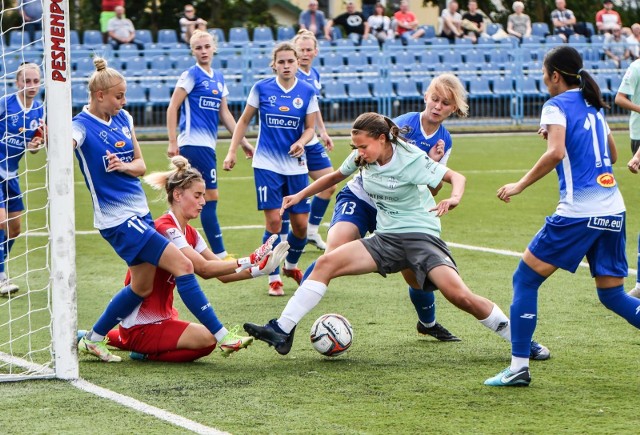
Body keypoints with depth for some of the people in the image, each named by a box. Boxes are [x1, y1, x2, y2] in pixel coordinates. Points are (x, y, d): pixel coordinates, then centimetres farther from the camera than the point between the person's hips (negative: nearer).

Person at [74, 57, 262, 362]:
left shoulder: (123, 119, 8)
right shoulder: (83, 126, -14)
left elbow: (140, 165, 10)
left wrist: (124, 166, -13)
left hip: (139, 213, 9)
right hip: (118, 220, -9)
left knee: (142, 286, 13)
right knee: (182, 265, -12)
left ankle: (92, 340, 27)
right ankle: (222, 336, -8)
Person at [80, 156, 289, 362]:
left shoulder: (189, 233, 11)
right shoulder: (164, 229, -18)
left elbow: (222, 274, 6)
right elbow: (203, 269, -25)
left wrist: (258, 269, -8)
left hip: (161, 318, 11)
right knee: (207, 339, -25)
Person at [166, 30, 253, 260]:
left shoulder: (218, 78, 16)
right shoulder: (191, 75, -5)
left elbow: (225, 114, 21)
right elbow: (172, 108, -8)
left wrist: (243, 141, 18)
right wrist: (172, 142, -14)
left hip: (208, 144, 7)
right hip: (194, 143, -7)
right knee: (211, 196, -9)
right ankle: (220, 255, -8)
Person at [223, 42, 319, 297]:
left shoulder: (307, 92, 0)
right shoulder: (261, 88, -3)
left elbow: (310, 127, 4)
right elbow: (244, 120, 6)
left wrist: (301, 142, -18)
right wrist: (232, 151, 1)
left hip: (296, 166, 2)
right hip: (267, 164, -2)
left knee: (301, 224, 2)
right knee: (274, 220, -10)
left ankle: (291, 265, 32)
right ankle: (274, 278, 4)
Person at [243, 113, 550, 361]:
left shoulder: (410, 160, -15)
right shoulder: (361, 159, 2)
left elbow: (456, 177, -11)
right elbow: (336, 177, 23)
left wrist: (454, 198, -33)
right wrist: (300, 195, 20)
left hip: (421, 236, -6)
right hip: (386, 239, 6)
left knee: (459, 295, -24)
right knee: (326, 263, -13)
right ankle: (282, 332, -14)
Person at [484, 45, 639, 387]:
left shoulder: (557, 105, -3)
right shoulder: (595, 106, 18)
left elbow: (555, 153, -19)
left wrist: (519, 185, -12)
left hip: (577, 212, -7)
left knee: (525, 279, 4)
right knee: (612, 295, 13)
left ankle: (518, 367, -1)